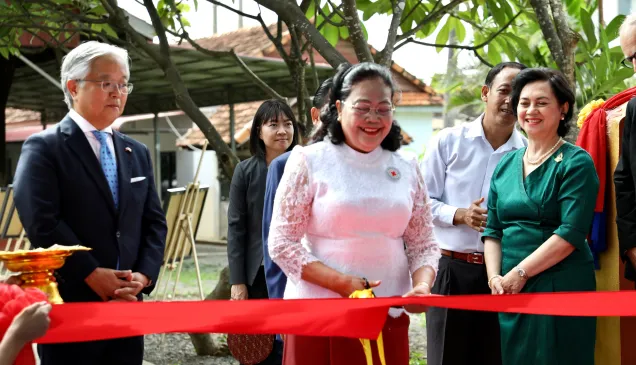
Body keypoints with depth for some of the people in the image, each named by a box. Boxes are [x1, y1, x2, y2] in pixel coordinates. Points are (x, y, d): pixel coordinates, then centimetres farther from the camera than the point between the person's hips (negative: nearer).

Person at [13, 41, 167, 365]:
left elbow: (155, 222, 12)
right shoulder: (44, 147, -3)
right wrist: (93, 275, -15)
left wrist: (144, 275, -4)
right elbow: (42, 222, -14)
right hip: (67, 304, -5)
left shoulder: (137, 153, 15)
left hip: (127, 304, 5)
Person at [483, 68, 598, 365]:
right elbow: (493, 229, 11)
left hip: (561, 286, -5)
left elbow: (570, 233, -14)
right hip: (510, 289, 5)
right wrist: (495, 277, -4)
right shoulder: (506, 165, 13)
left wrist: (520, 273, -15)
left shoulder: (576, 162, -5)